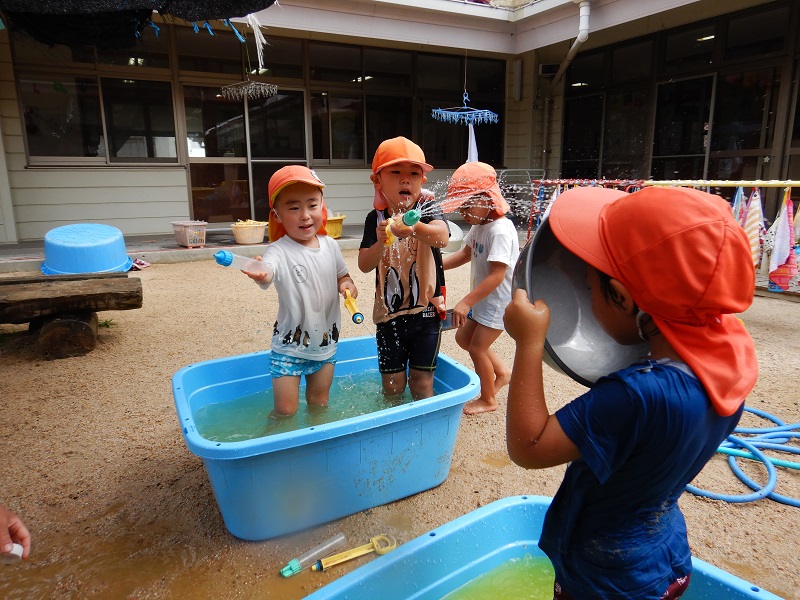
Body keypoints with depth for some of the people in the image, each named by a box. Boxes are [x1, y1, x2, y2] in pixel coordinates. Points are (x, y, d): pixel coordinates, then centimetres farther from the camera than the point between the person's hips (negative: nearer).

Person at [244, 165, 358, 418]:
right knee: (285, 410, 1)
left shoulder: (330, 246, -2)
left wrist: (347, 285, -11)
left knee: (319, 402, 20)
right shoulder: (280, 251, -19)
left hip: (326, 342, 5)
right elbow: (267, 272, -40)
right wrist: (260, 276, -64)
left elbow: (342, 275, 13)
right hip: (290, 346, -4)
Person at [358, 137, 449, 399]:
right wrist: (381, 243, -30)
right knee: (392, 384, 11)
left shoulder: (428, 209, -9)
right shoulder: (375, 219, -2)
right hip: (388, 313, 2)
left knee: (421, 382, 5)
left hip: (426, 311, -2)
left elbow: (441, 237, -31)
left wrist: (414, 228, -52)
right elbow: (364, 265, -9)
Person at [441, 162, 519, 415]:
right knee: (463, 338, 18)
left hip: (498, 301, -10)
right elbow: (466, 253, 16)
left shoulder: (500, 230, -26)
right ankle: (501, 372, 35)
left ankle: (488, 399, 23)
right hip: (482, 298, 10)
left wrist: (466, 302, -30)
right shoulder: (479, 225, 3)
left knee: (477, 347, 1)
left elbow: (497, 275, -31)